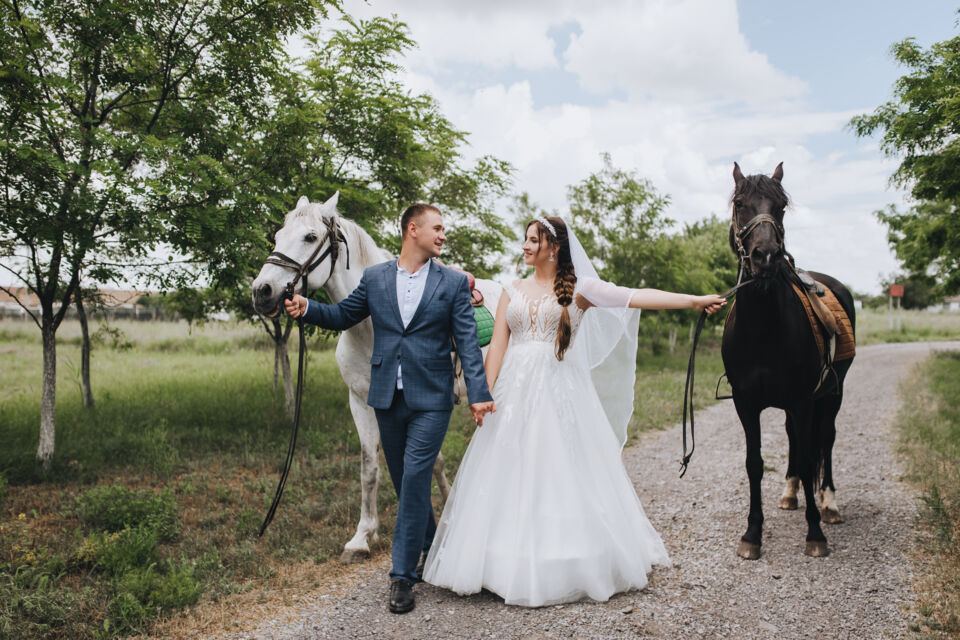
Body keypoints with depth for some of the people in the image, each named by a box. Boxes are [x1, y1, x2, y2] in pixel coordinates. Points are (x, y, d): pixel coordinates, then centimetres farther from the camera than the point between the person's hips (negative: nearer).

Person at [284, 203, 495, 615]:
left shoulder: (454, 283, 1)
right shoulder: (374, 278, 6)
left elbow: (468, 342, -4)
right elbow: (342, 316, 15)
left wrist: (478, 393, -12)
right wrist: (307, 308, -4)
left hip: (431, 400, -3)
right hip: (388, 398, 3)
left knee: (414, 478, -8)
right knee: (404, 481, 14)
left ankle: (403, 574, 4)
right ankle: (429, 548, 36)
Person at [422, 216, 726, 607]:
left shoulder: (579, 290, 2)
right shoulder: (513, 292, 12)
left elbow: (638, 297, -6)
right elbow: (497, 345, 7)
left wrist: (694, 300, -14)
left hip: (561, 392, -3)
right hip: (516, 391, 3)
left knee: (562, 470, 0)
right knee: (511, 476, 3)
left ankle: (571, 565, 14)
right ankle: (512, 567, 15)